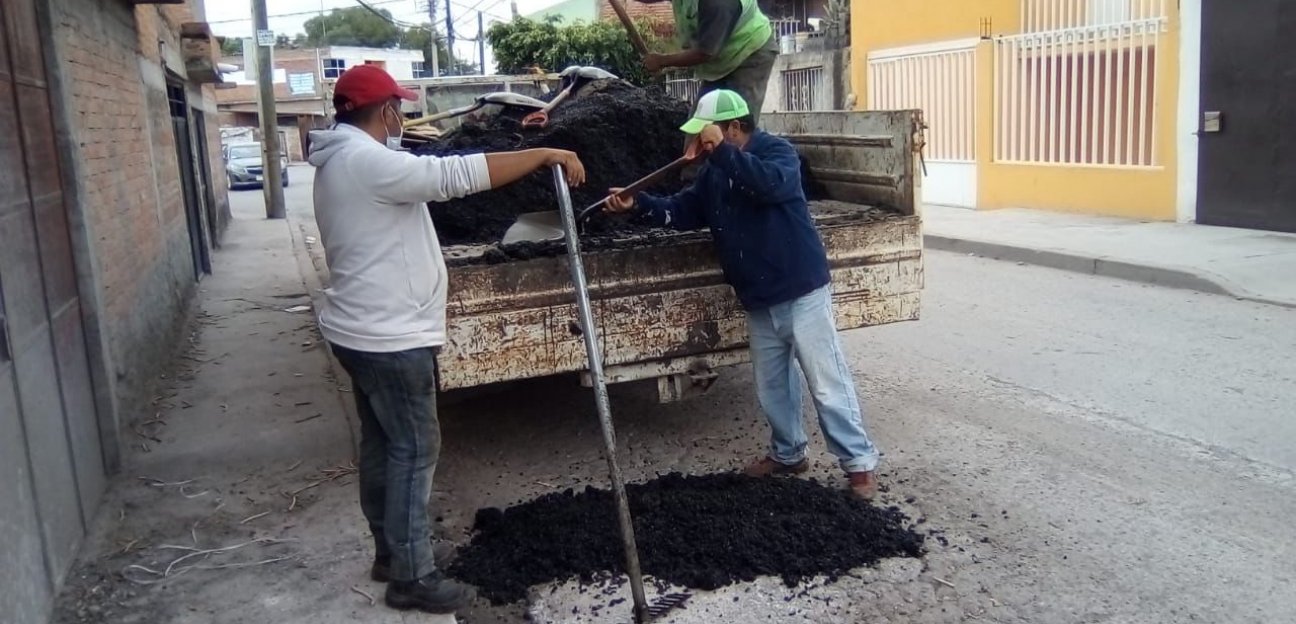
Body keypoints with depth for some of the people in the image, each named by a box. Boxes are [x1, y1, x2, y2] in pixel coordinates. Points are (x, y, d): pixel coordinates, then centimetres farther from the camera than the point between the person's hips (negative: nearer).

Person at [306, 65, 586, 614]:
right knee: (414, 450, -2)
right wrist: (546, 154, -23)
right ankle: (412, 577, 8)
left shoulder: (342, 160, 13)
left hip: (363, 330, 11)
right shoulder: (368, 160, -21)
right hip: (389, 337, -11)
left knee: (381, 444, 18)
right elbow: (459, 175, -28)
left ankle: (390, 552, 31)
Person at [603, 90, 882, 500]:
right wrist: (639, 205, -1)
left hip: (801, 293, -7)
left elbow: (772, 183, -35)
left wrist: (722, 151, -34)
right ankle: (788, 454, 36)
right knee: (772, 387, 18)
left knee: (827, 385, -1)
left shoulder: (778, 151, -13)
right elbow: (684, 211, 13)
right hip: (759, 302, 8)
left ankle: (860, 463, 12)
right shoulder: (713, 172, 9)